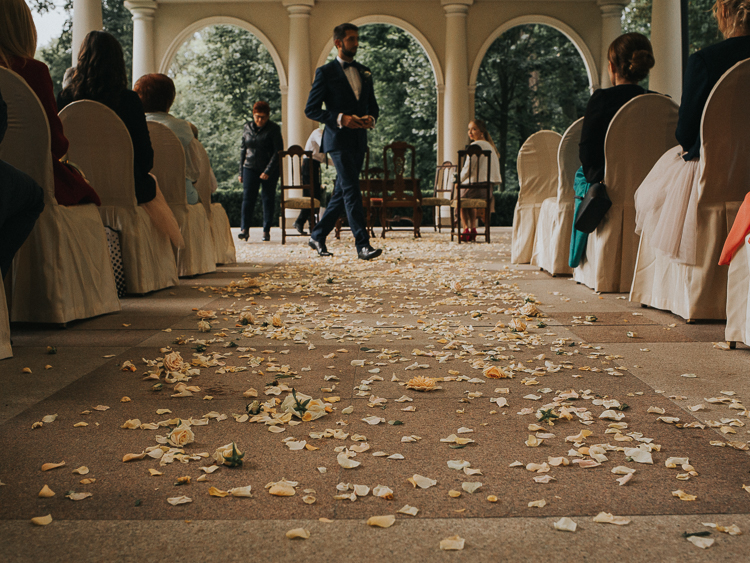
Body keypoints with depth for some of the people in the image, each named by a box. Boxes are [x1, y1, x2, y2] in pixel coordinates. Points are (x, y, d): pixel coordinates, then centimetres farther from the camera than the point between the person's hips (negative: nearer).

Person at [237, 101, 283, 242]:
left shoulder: (274, 129, -5)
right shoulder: (247, 128, 7)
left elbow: (278, 152, -9)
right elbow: (243, 150, 14)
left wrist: (268, 171, -17)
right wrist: (241, 172, 9)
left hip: (269, 170, -3)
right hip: (250, 168, 3)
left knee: (268, 198, 1)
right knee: (248, 197, -7)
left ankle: (266, 230, 7)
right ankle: (245, 228, -8)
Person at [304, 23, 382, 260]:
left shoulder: (364, 72, 16)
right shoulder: (325, 72, -2)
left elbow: (373, 105, 21)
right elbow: (311, 109, -6)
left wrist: (370, 118, -3)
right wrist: (341, 118, -18)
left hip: (359, 140, 7)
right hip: (338, 140, -7)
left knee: (342, 192, 10)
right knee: (352, 190, -13)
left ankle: (318, 236, 23)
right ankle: (363, 244, -16)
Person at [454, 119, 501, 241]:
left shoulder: (475, 145, -14)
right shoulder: (490, 146, 12)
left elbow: (468, 168, -15)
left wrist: (459, 181, 4)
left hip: (477, 186, -7)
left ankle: (468, 230, 13)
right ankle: (473, 229, 29)